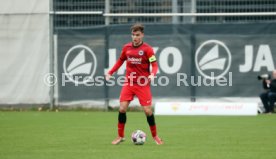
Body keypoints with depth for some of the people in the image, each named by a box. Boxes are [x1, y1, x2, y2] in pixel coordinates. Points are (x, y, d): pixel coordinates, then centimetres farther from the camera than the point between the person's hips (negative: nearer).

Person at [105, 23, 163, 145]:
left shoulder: (147, 49, -8)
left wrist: (152, 74, -30)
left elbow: (154, 65, -10)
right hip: (129, 83, 3)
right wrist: (110, 73, 11)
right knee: (122, 109, -7)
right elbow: (120, 61, 19)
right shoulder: (126, 48, 4)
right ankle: (120, 136, 7)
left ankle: (155, 136, 13)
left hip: (143, 84, -3)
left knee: (148, 110, -6)